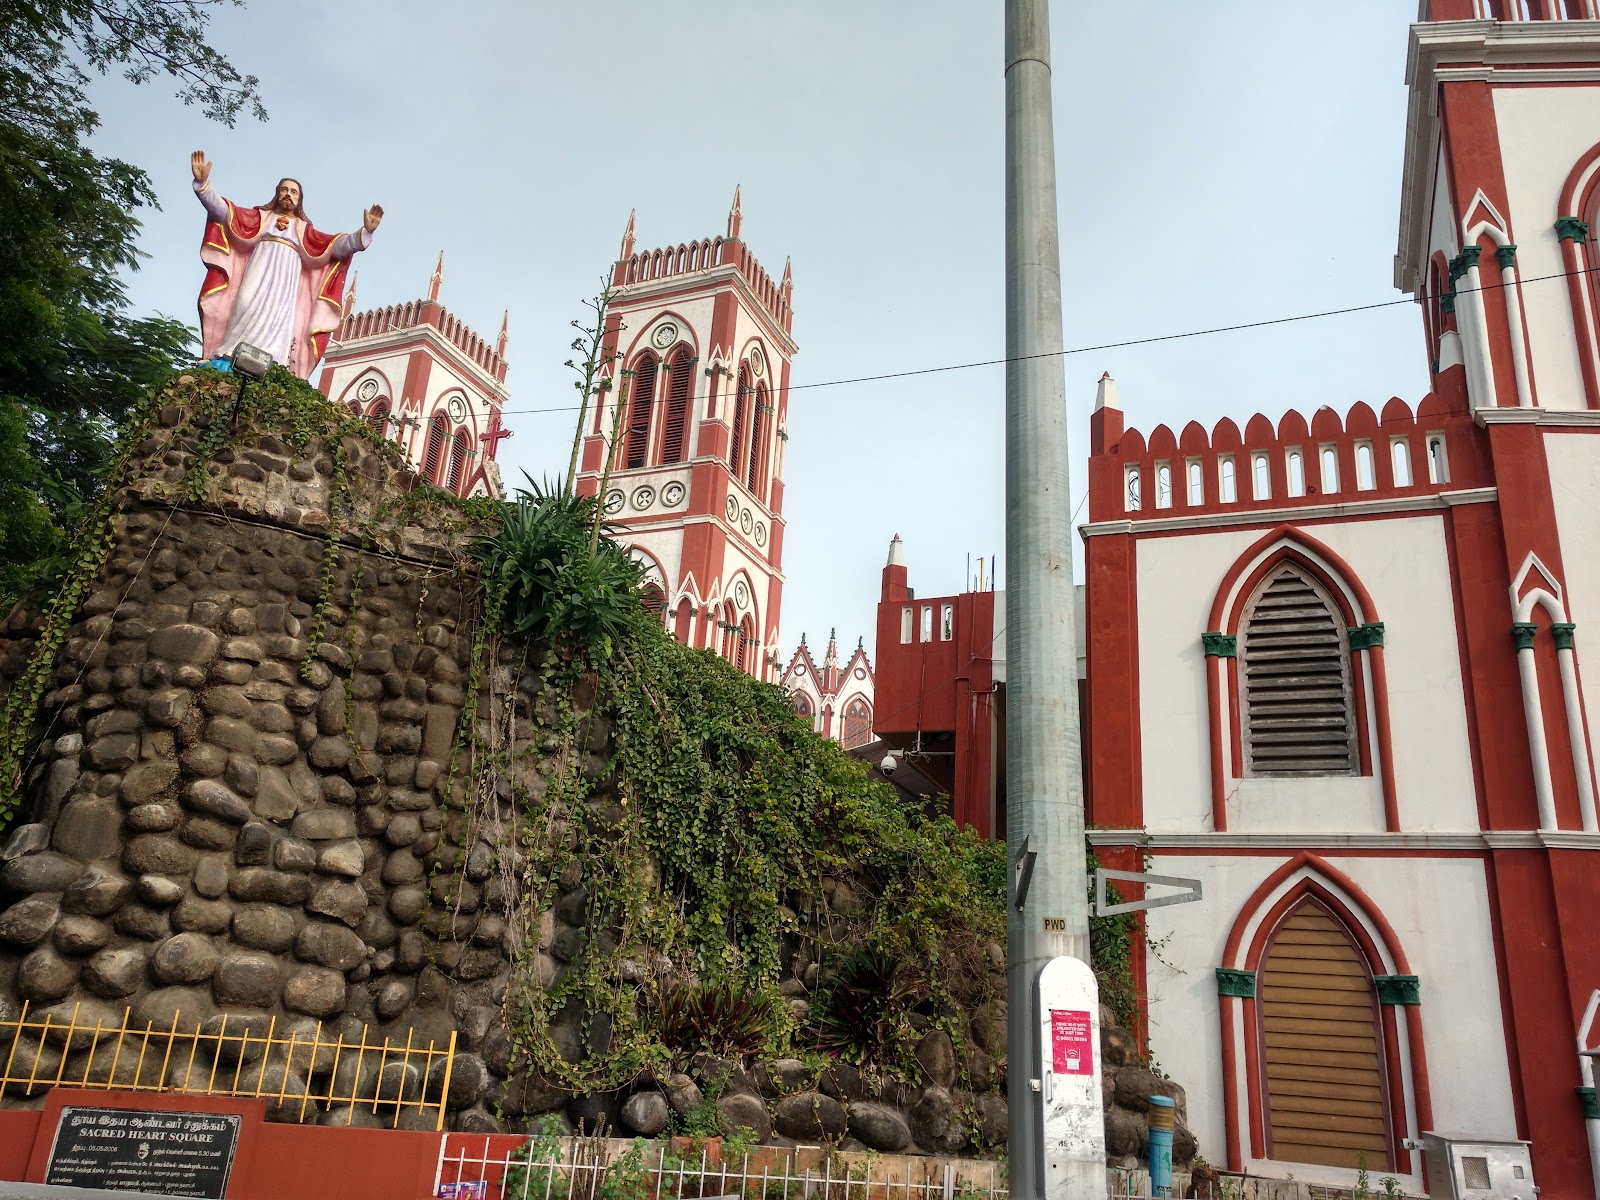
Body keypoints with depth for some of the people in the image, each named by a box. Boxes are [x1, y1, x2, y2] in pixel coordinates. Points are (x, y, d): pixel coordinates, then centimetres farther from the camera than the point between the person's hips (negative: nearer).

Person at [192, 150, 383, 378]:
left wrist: (365, 232, -6)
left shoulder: (304, 229, 23)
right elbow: (221, 210, 13)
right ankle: (228, 359, -32)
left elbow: (337, 246, 10)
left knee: (276, 316, -21)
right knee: (249, 309, -23)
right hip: (259, 274, 0)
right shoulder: (260, 217, 23)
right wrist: (202, 182, -3)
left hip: (285, 282, 0)